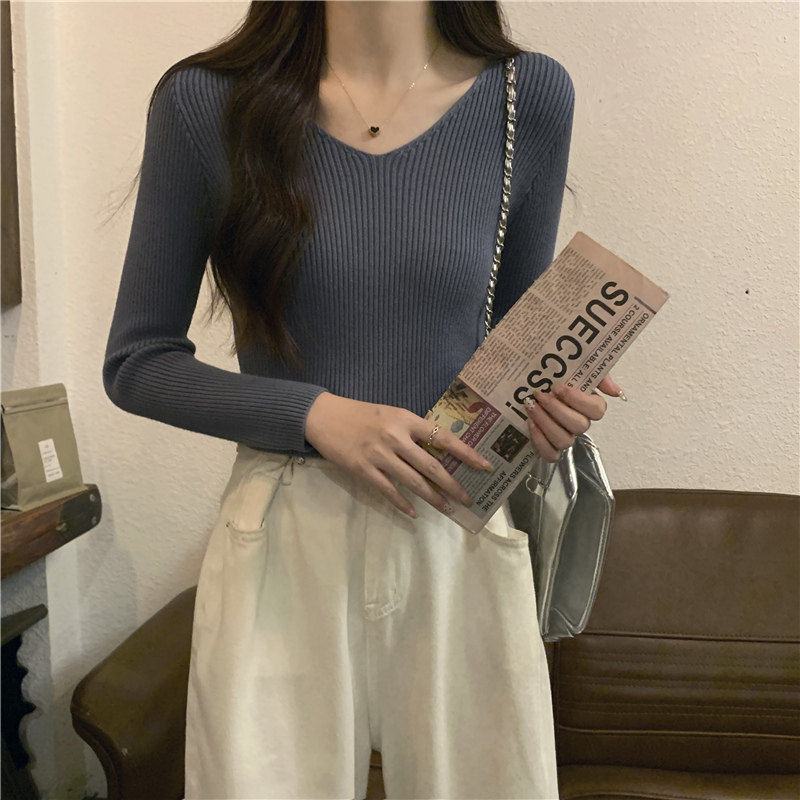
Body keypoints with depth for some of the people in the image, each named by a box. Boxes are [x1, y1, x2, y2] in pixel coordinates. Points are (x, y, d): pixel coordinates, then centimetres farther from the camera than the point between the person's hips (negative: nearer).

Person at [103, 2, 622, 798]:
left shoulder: (531, 97, 2)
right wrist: (316, 413, -14)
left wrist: (548, 404, -8)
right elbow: (135, 363, 0)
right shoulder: (204, 102, -3)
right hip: (283, 550, -1)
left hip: (462, 545, 2)